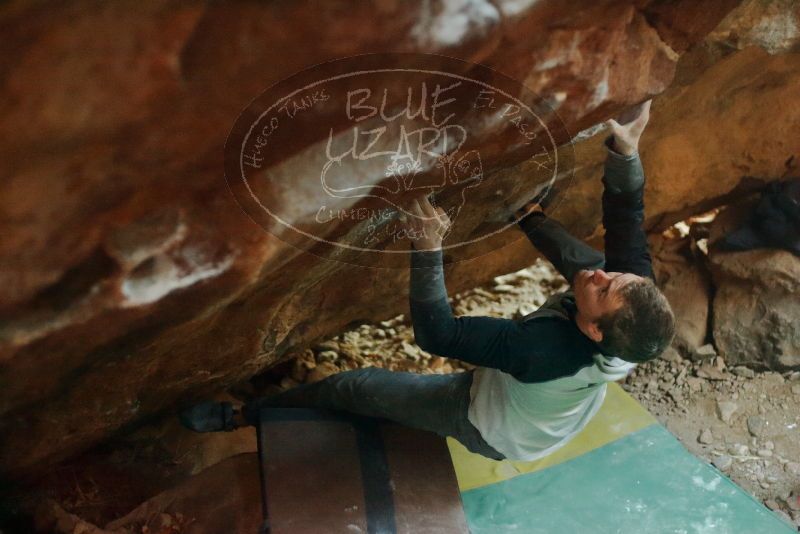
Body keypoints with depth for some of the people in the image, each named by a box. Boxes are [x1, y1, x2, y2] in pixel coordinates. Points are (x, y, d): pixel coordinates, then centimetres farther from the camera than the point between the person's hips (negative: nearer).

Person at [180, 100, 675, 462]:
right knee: (571, 256, 8)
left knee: (357, 385, 5)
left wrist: (428, 248, -48)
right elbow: (627, 224, -23)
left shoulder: (544, 350, -50)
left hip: (492, 432, -5)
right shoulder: (630, 296, -34)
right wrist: (626, 149, -33)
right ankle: (527, 213, 40)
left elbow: (436, 333, -45)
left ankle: (243, 416, 25)